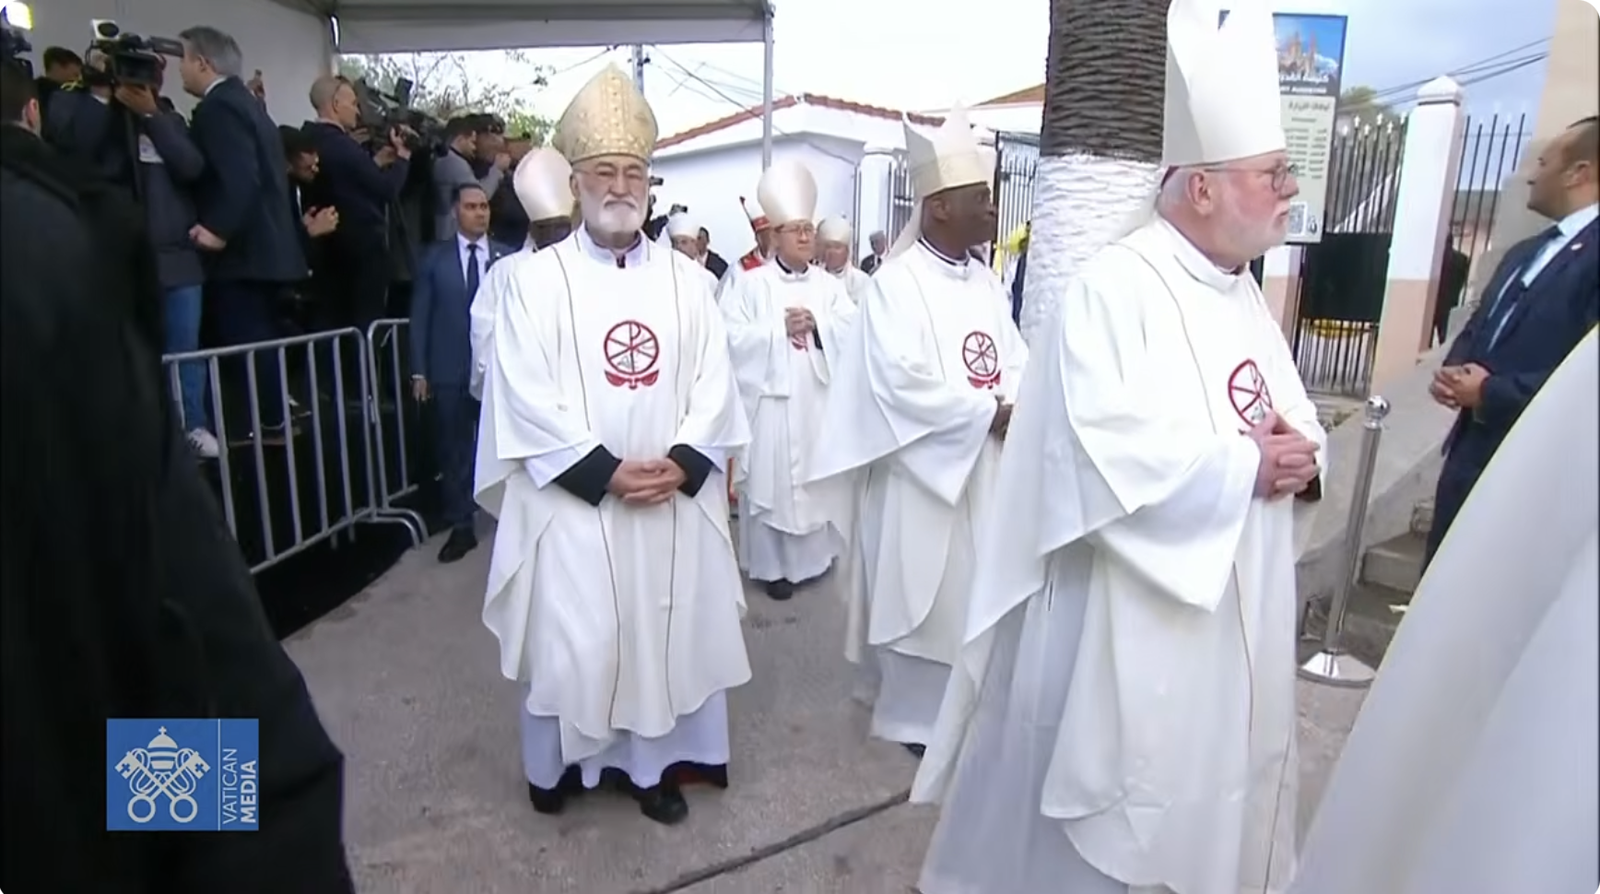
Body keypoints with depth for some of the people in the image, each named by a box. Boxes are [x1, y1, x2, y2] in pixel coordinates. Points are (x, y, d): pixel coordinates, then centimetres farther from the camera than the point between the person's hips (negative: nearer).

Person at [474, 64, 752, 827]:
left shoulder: (685, 279, 7)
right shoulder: (533, 278, -2)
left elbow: (713, 384, 2)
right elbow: (527, 398, -9)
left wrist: (680, 464, -12)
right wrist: (607, 471, -15)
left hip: (674, 500, 3)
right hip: (573, 501, -2)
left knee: (667, 630, 10)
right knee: (570, 636, 6)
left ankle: (653, 761, 28)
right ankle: (559, 760, 29)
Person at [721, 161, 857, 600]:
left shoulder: (828, 285, 10)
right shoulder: (750, 284, -2)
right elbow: (732, 337, -11)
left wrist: (816, 324, -15)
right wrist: (780, 327, -15)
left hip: (818, 400, 4)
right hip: (770, 399, -4)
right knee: (772, 478, 0)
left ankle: (814, 553, 28)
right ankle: (771, 563, 12)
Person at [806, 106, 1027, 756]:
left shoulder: (987, 282, 10)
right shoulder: (896, 284, -12)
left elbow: (1015, 361, 9)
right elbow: (904, 382, -21)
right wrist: (991, 414, -18)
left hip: (986, 469, 7)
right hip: (924, 468, -7)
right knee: (921, 593, 3)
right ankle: (914, 712, 21)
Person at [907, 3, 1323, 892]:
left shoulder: (1245, 295, 10)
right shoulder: (1113, 288, -19)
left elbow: (1297, 419, 15)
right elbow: (1111, 454, -28)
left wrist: (1302, 457, -8)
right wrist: (1246, 466, -18)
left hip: (1235, 610, 9)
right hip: (1131, 616, -9)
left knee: (1206, 791, 23)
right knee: (1105, 803, 8)